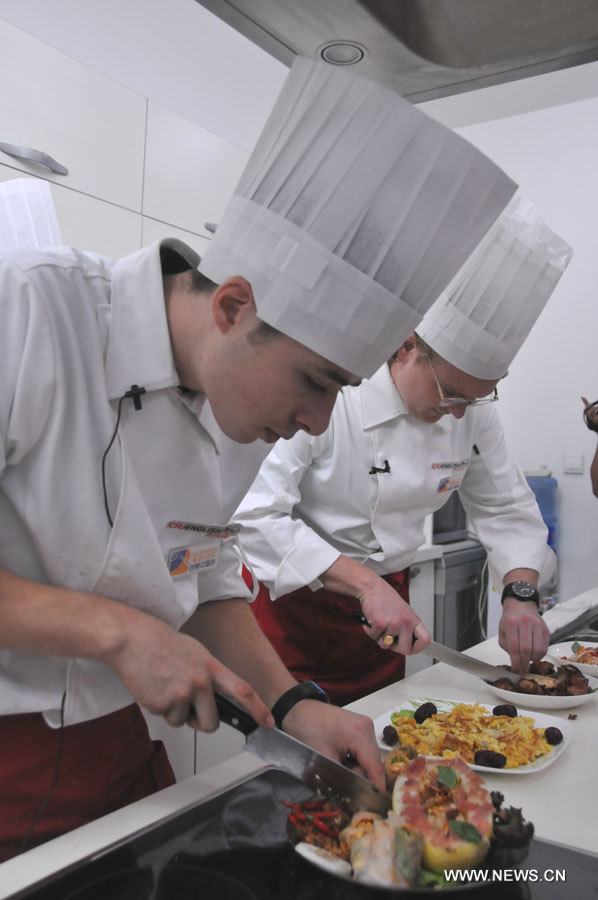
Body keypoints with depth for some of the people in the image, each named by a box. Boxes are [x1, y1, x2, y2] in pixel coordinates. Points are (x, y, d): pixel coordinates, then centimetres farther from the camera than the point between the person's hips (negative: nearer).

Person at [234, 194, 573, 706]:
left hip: (388, 604, 6)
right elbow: (257, 514, -28)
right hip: (295, 602, -5)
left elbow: (506, 507, 4)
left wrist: (520, 594, -13)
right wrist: (364, 582, -31)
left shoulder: (474, 411, -7)